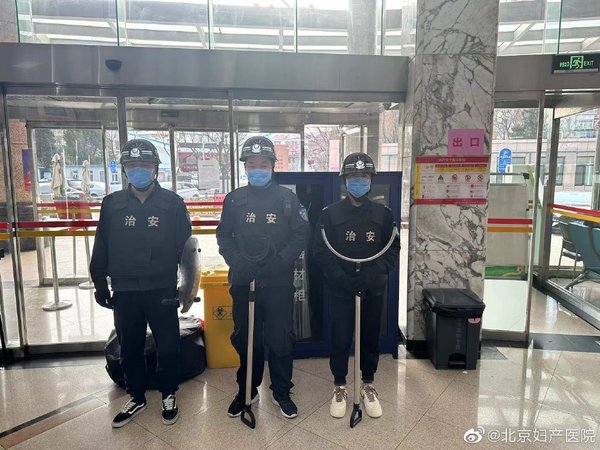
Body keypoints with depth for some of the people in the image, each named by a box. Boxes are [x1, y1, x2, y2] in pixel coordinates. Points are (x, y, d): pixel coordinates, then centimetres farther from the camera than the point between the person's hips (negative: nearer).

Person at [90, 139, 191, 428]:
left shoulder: (172, 203, -3)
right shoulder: (112, 204, 3)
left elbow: (185, 246, -2)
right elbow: (101, 247, 8)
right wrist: (100, 283, 9)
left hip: (162, 290, -2)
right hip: (124, 291, 3)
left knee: (168, 346, 7)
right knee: (129, 349, 15)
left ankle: (168, 395, 30)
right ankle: (136, 398, 35)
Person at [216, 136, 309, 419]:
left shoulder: (287, 198, -1)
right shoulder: (234, 199, 4)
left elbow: (301, 234, -2)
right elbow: (224, 236, 8)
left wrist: (281, 260, -15)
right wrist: (236, 261, -9)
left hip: (279, 282, -1)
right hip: (243, 281, 2)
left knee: (280, 340, 7)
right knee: (245, 339, 13)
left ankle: (282, 393, 27)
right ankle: (247, 391, 33)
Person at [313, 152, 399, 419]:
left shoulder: (383, 214, 2)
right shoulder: (330, 214, -4)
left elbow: (393, 250, 1)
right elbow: (320, 251, -6)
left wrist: (373, 273, -15)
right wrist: (341, 278, -17)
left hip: (373, 289, 2)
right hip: (340, 290, -1)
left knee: (371, 338, 14)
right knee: (340, 340, 7)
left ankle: (368, 385, 34)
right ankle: (339, 387, 28)